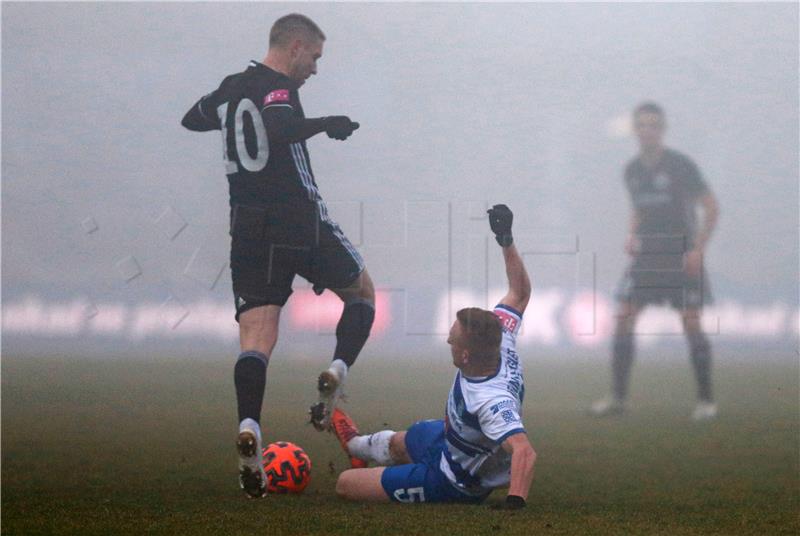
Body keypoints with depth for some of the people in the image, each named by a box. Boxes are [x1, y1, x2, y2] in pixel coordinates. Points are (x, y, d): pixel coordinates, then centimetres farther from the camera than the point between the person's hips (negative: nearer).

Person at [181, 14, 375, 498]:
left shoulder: (231, 90, 14)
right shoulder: (277, 88, -9)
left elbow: (192, 119, 32)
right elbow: (281, 128, -30)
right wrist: (327, 124, -16)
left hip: (248, 230, 5)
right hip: (302, 222, -5)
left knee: (257, 333, -4)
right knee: (361, 291, 19)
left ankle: (249, 427, -28)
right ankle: (338, 372, -6)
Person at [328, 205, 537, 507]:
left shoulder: (491, 402, -46)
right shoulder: (501, 343, -22)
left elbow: (524, 451, -57)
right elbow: (520, 294, -7)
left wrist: (514, 502, -67)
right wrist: (506, 241, -11)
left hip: (453, 480, -8)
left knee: (345, 484, 2)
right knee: (396, 443, 38)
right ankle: (355, 445, 74)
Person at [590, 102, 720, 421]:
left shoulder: (680, 166, -9)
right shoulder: (632, 171, 8)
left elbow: (711, 208, -6)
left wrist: (698, 249, -15)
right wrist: (632, 235, 4)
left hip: (682, 258, -5)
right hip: (645, 257, 5)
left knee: (691, 324, -8)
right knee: (623, 320, -5)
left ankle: (706, 400, 1)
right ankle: (617, 397, 1)